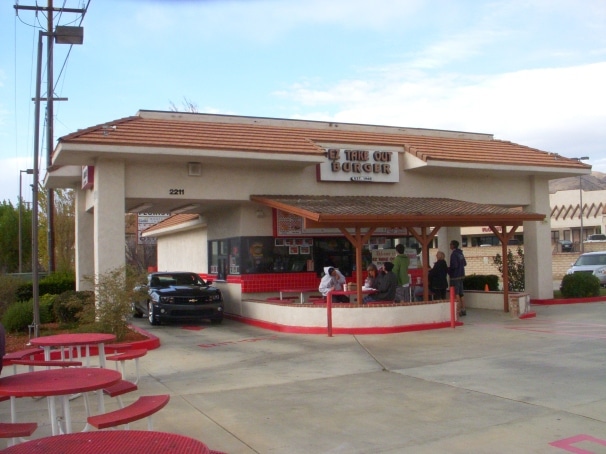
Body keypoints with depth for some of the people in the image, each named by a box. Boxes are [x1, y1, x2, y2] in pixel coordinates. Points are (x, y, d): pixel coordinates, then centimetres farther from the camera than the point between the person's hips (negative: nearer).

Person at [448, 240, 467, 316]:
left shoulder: (454, 254, -16)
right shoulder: (460, 253, 11)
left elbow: (454, 266, -22)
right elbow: (465, 263, 17)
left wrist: (448, 269, -8)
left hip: (455, 277, -9)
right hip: (461, 275, 9)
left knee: (456, 294, -5)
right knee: (460, 294, 15)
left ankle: (458, 311, -6)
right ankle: (463, 310, 18)